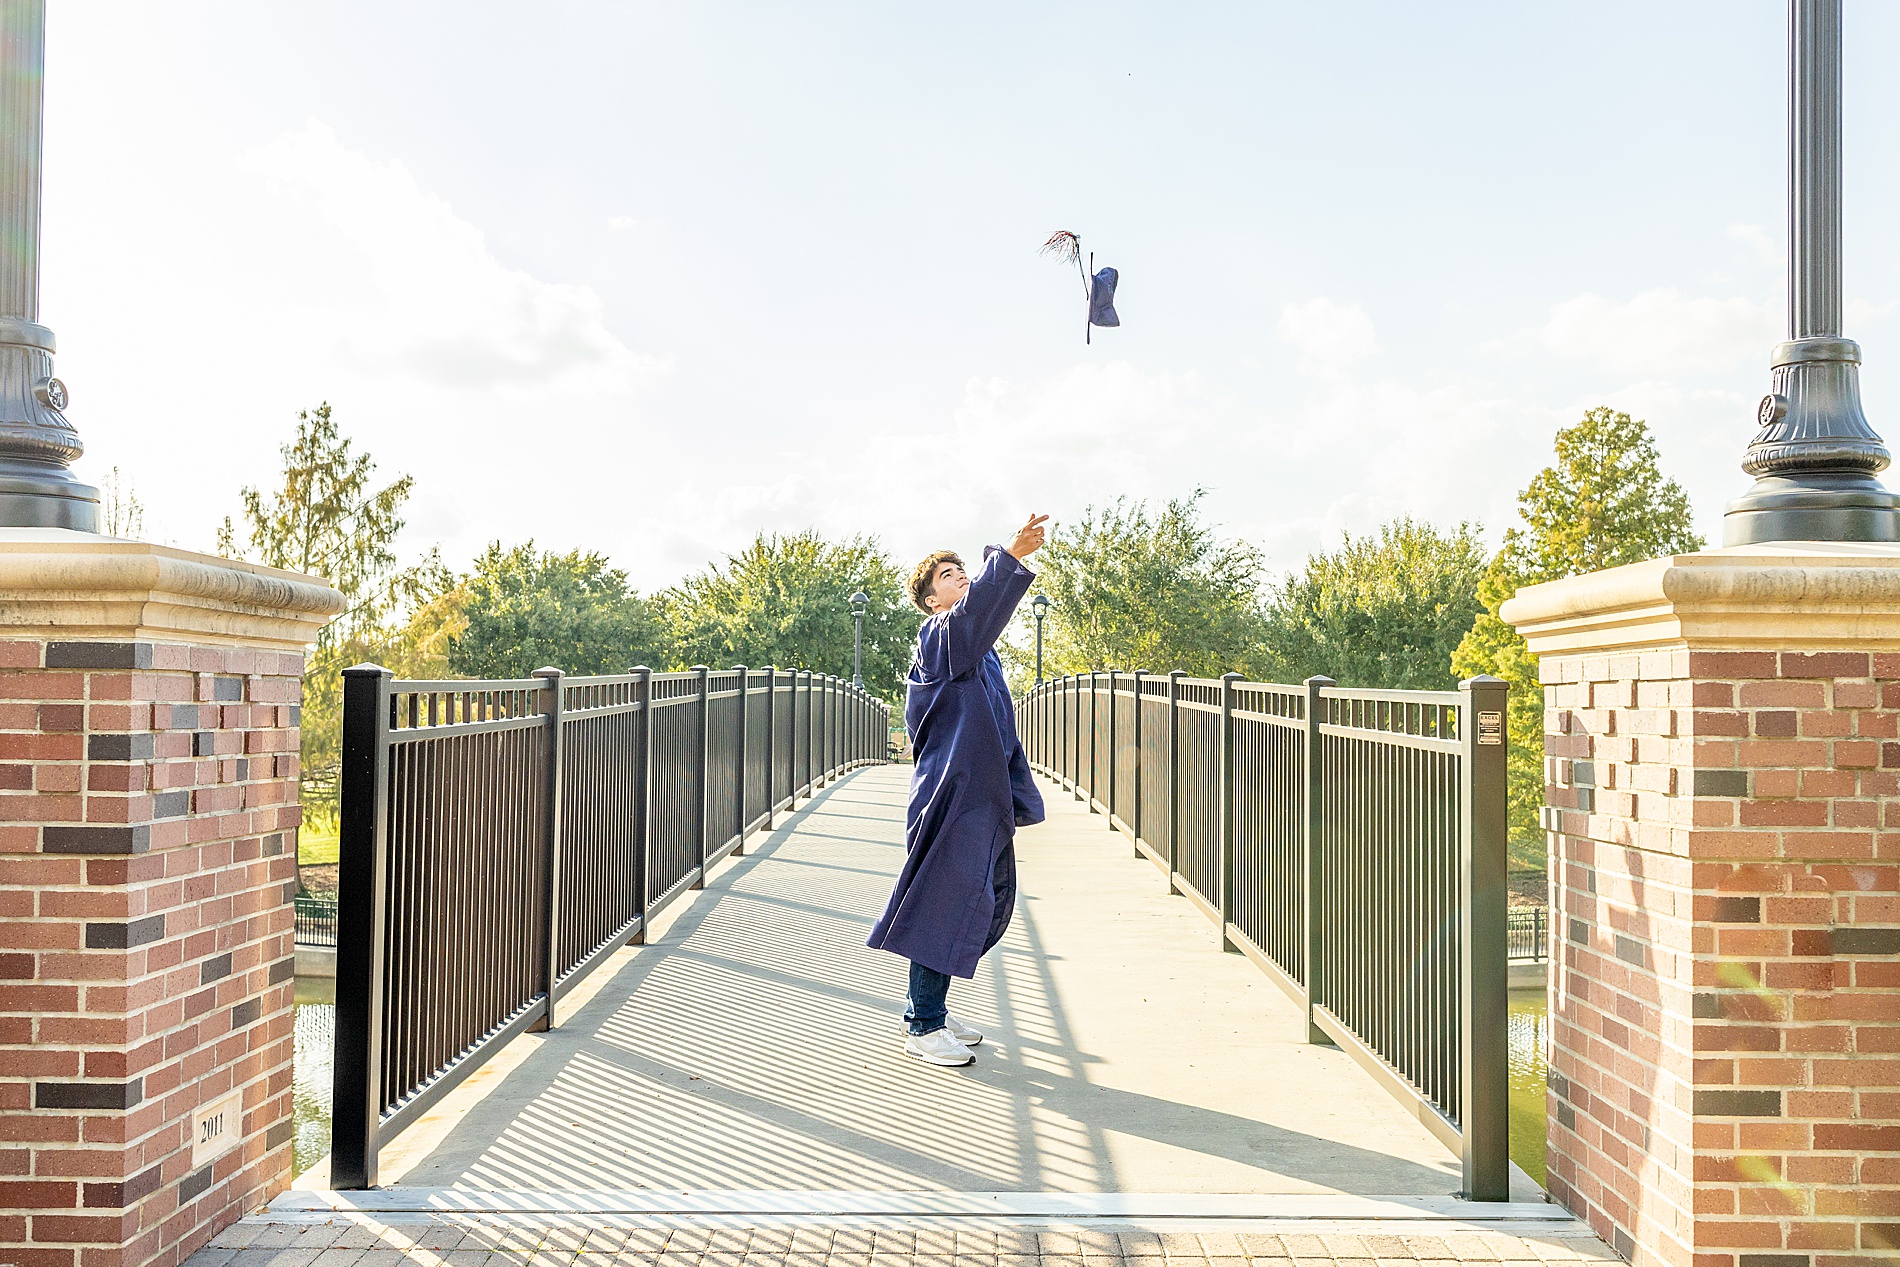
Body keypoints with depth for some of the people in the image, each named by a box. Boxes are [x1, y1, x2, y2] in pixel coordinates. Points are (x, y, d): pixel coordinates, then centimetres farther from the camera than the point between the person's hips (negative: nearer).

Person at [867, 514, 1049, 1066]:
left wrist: (1015, 796, 22)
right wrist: (1011, 556, -48)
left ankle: (930, 1009, 28)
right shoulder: (941, 636, -10)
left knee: (991, 901, 15)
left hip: (983, 797, 10)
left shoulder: (979, 648, 20)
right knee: (946, 906, -4)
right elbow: (976, 608, -34)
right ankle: (923, 1027, 9)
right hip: (952, 795, -10)